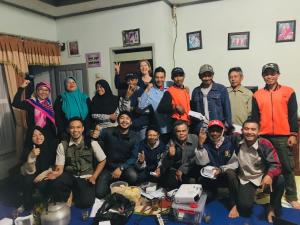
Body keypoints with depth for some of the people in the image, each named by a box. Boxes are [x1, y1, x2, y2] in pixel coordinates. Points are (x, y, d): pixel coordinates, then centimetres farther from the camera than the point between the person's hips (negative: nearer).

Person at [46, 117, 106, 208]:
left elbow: (102, 161, 6)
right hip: (69, 176, 1)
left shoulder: (91, 143, -2)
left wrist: (94, 177, -5)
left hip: (86, 177, 0)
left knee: (85, 203, -25)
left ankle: (75, 192, 11)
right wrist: (56, 173, -27)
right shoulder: (62, 145, 0)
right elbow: (59, 167, -3)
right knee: (55, 184, -33)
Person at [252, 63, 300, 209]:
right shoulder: (257, 95, 7)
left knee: (287, 167, 5)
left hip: (283, 137, -1)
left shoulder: (288, 92, 4)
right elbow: (254, 117, 8)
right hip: (264, 137, 2)